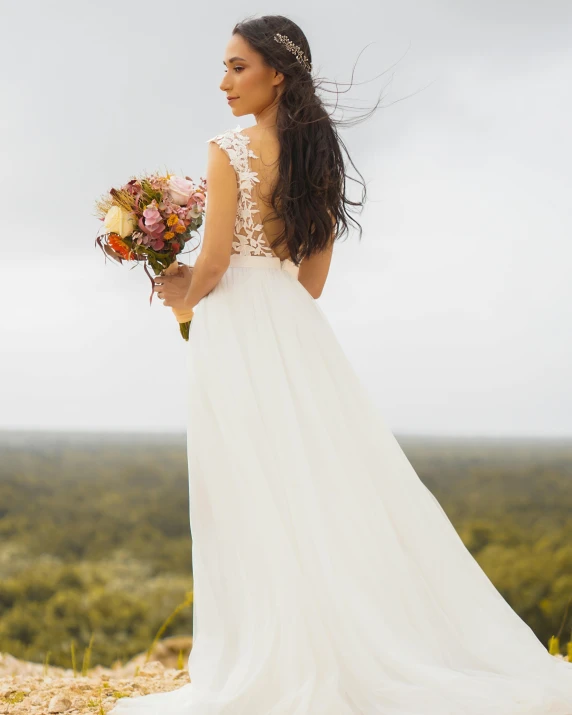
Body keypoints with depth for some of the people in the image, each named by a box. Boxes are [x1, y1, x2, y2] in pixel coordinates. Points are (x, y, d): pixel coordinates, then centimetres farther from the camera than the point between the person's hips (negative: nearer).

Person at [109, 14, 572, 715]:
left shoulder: (229, 149, -8)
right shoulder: (317, 155, 14)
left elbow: (214, 261, -12)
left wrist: (182, 296, 6)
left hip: (236, 322, -7)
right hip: (298, 328, 7)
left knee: (256, 498, -4)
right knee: (326, 482, 9)